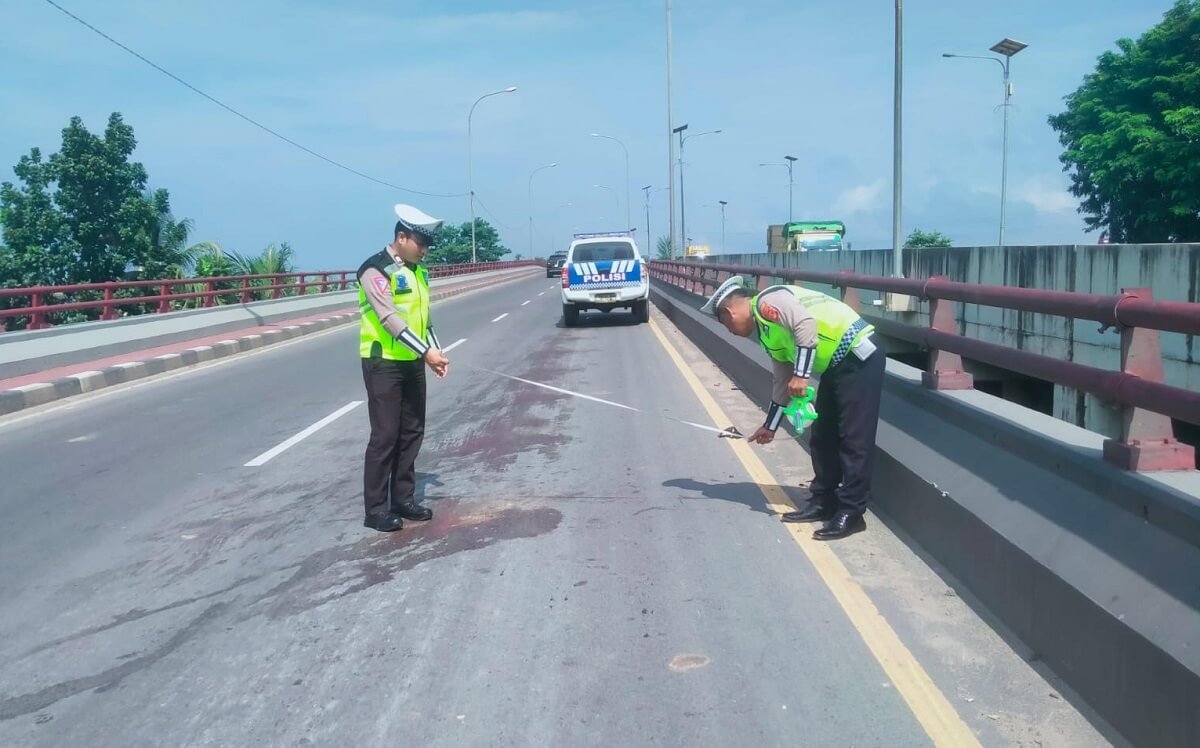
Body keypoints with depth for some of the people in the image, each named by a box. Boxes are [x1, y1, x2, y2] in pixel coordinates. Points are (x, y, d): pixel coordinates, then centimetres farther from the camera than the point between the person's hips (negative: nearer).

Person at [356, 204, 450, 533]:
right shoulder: (375, 270, -15)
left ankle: (403, 499, 23)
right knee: (385, 436, -4)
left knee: (412, 432, 11)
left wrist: (435, 351, 5)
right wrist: (425, 350, -27)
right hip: (383, 363, -8)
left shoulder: (417, 270, 11)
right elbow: (390, 318, -24)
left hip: (412, 363, 8)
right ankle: (375, 509, 6)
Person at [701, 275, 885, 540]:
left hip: (859, 358, -10)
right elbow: (783, 383, 24)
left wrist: (802, 375, -24)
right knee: (823, 437, 13)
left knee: (854, 439, -6)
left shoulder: (766, 302, -10)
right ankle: (824, 502, 22)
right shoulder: (767, 331, 18)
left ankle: (851, 512, -2)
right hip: (838, 366, 10)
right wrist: (770, 427, 30)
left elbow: (806, 323, -27)